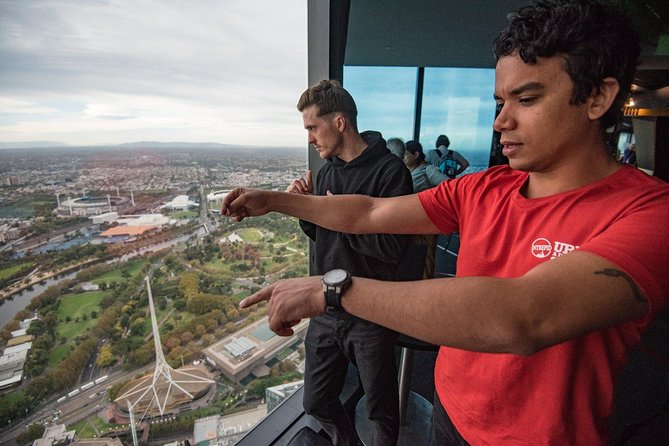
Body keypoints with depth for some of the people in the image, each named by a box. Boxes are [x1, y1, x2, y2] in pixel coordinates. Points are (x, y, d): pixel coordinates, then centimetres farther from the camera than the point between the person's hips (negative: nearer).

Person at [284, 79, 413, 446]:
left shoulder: (390, 170, -16)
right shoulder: (327, 170, 6)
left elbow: (394, 247, -24)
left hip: (370, 317, -6)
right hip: (325, 312, 7)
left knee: (381, 410, 17)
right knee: (317, 403, 22)